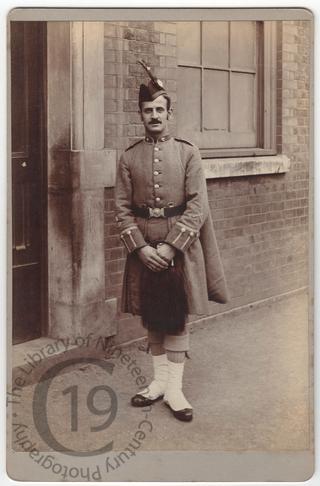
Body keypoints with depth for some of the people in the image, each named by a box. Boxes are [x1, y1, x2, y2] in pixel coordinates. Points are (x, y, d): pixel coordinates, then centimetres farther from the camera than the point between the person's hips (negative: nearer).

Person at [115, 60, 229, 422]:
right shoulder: (129, 157, 5)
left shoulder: (188, 153, 0)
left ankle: (175, 389, 11)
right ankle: (159, 380, 24)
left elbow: (197, 206, -7)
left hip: (181, 246, -2)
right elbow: (122, 208, 1)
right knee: (152, 317, 10)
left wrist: (170, 246, -15)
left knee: (177, 318, 3)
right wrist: (141, 248, -11)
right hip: (143, 247, 2)